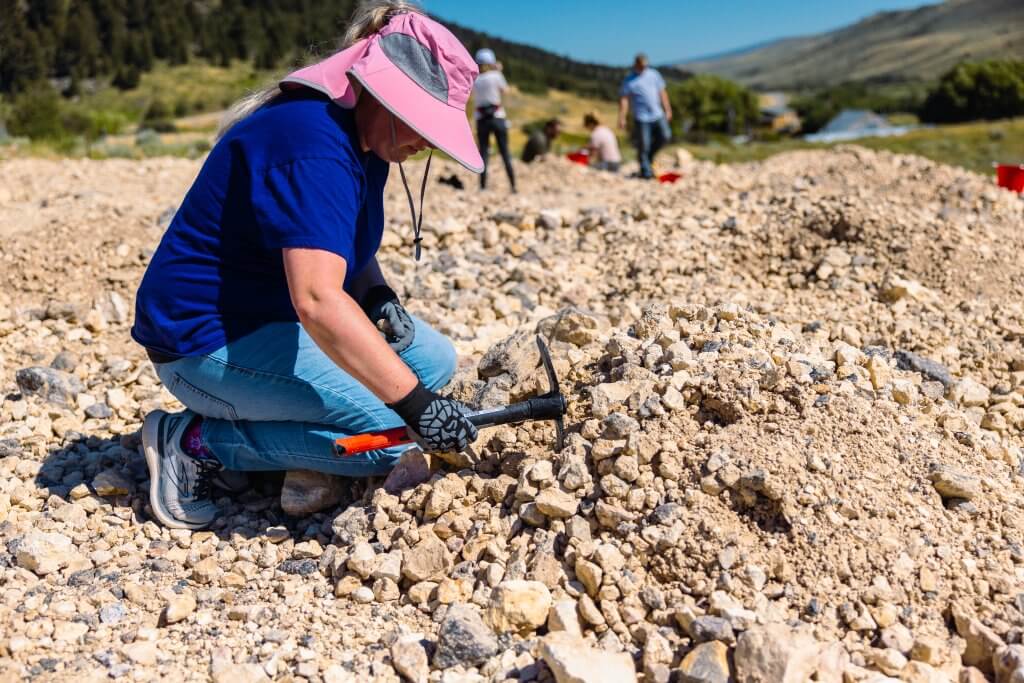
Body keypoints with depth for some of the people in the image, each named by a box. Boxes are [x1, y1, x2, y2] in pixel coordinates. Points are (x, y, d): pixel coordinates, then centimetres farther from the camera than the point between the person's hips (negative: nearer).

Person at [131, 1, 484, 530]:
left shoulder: (366, 138, 5)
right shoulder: (314, 143, -27)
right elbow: (316, 301, -37)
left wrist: (378, 297, -4)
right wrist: (414, 404, -37)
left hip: (271, 319, 10)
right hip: (206, 343, -10)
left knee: (433, 361, 3)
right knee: (389, 437, -21)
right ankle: (198, 442, -8)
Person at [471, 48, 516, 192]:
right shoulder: (495, 75, -6)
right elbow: (504, 90, 6)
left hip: (481, 119, 2)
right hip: (498, 117, -2)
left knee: (483, 153, 5)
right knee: (505, 153, 2)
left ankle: (483, 187, -2)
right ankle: (513, 186, 2)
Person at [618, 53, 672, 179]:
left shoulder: (654, 74, 11)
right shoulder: (629, 80, -2)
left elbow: (662, 93, 17)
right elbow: (624, 99, -5)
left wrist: (667, 110, 15)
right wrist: (622, 118, -13)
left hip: (657, 114, 5)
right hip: (641, 117, -4)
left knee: (665, 136, -6)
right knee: (643, 145, -4)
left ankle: (649, 156, 17)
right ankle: (645, 170, 8)